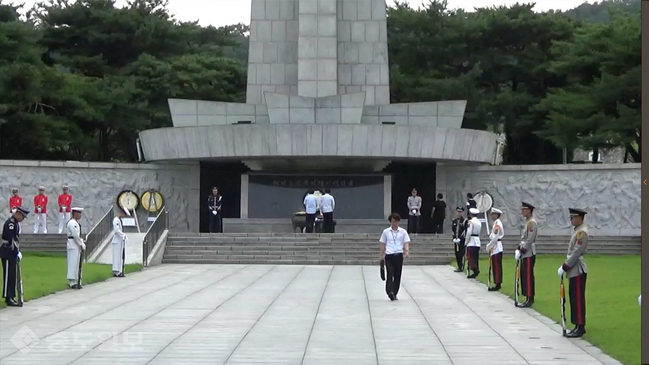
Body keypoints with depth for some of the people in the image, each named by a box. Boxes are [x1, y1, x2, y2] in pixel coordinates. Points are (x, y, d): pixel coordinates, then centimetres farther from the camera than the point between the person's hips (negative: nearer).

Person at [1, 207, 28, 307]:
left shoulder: (16, 223, 13)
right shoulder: (10, 223, -19)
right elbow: (11, 239, -24)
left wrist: (18, 251, 10)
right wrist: (18, 252, -21)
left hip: (13, 253, 10)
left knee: (12, 276, 13)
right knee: (8, 275, -7)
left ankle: (10, 296, 20)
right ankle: (9, 298, -5)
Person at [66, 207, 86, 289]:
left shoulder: (76, 223, 18)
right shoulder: (72, 223, -14)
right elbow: (75, 235, -19)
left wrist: (82, 243, 8)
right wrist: (82, 245, -14)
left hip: (77, 245, 10)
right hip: (73, 245, -10)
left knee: (77, 264, 11)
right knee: (74, 263, -7)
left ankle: (72, 281, 16)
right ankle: (72, 282, -5)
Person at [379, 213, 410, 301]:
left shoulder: (403, 232, 6)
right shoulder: (386, 232, 7)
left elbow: (406, 243, 1)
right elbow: (383, 244, 11)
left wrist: (407, 251, -18)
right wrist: (382, 256, 8)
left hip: (399, 256, 1)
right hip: (389, 256, -1)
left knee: (397, 276, 5)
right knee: (390, 274, -15)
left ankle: (394, 294, 14)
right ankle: (390, 292, -26)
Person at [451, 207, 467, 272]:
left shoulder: (465, 221, -6)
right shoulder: (454, 221, 12)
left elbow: (464, 231, -11)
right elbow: (453, 230, 13)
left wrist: (459, 239, -15)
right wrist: (454, 238, 0)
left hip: (462, 240, -6)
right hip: (456, 240, 6)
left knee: (461, 254, -8)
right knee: (457, 254, 8)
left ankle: (461, 268, -6)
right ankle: (459, 266, 18)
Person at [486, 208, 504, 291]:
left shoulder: (497, 224, -16)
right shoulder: (496, 223, 15)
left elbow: (495, 238, -20)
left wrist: (488, 247, -11)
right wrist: (489, 246, 14)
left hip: (496, 249, -10)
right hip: (495, 249, 10)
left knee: (497, 267, -7)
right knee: (496, 267, 12)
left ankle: (497, 285, -5)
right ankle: (497, 284, 17)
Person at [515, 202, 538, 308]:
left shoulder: (532, 222, -15)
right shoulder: (528, 222, 16)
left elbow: (530, 239, -20)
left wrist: (522, 251, -17)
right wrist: (519, 249, 11)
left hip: (529, 253, -10)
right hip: (525, 253, 10)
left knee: (528, 276, -7)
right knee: (524, 275, 11)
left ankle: (530, 299, -5)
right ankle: (528, 298, 16)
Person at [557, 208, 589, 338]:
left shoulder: (582, 232, -16)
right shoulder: (578, 231, 15)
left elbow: (576, 253, -21)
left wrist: (565, 267, -17)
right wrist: (565, 266, 10)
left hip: (578, 271, -10)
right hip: (574, 270, 10)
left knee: (578, 299, -6)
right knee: (574, 298, 12)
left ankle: (580, 328, -3)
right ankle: (579, 326, 18)